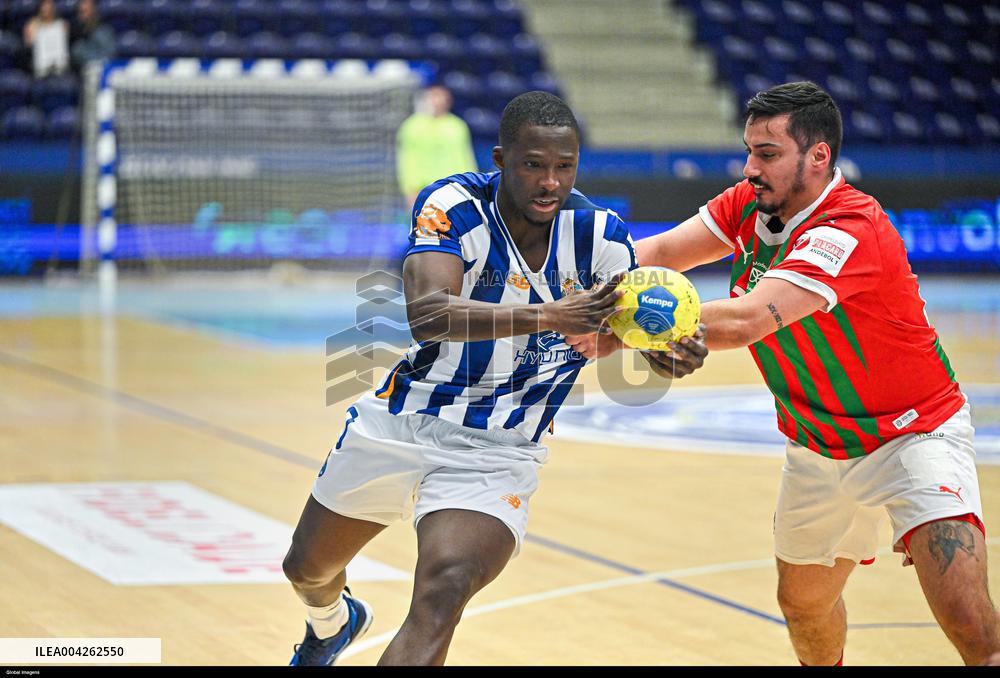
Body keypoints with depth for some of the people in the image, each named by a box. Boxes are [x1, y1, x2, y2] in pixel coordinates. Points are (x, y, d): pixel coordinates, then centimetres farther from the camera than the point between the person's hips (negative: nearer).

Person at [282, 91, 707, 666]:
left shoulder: (599, 235, -12)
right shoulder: (455, 206, -19)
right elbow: (427, 312, -34)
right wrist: (546, 317, -46)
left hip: (497, 455, -1)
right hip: (401, 423, 1)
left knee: (441, 598, -27)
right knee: (307, 570, 22)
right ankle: (334, 623, 59)